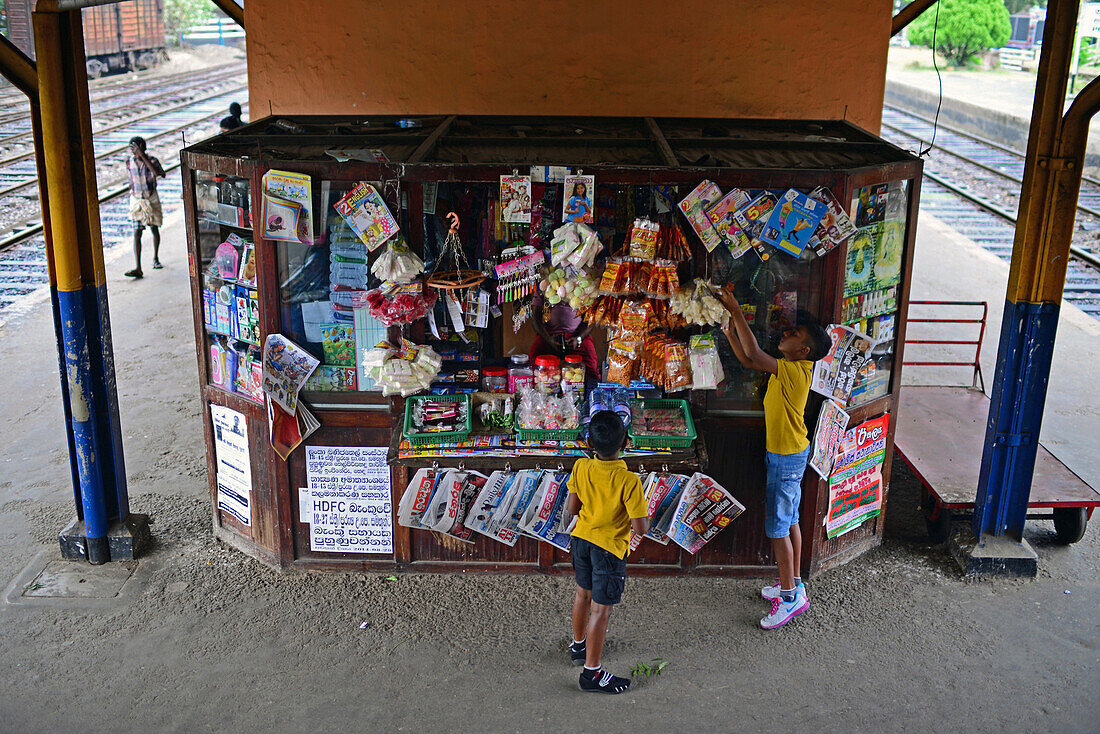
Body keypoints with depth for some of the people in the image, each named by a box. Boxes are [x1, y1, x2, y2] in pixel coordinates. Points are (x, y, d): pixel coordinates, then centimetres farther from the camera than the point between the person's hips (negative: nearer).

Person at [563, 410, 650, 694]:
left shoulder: (581, 468, -12)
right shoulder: (629, 481, -26)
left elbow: (571, 509, -1)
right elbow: (640, 528, -22)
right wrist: (645, 514, -1)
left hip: (581, 539, 6)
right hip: (609, 548, -6)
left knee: (583, 593, 26)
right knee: (601, 609, 5)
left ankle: (578, 646, 47)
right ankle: (592, 673, 16)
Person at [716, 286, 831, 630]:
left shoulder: (796, 370, -24)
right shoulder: (788, 369, 4)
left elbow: (753, 356, -34)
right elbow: (748, 360, 13)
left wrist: (736, 310, -29)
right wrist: (730, 330, 1)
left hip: (786, 458, -10)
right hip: (786, 455, 10)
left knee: (778, 526, -3)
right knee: (789, 521, 18)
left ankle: (791, 597, 6)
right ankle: (793, 584, 30)